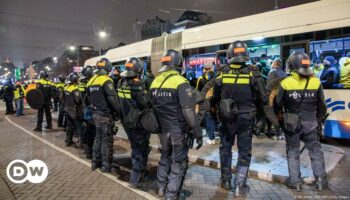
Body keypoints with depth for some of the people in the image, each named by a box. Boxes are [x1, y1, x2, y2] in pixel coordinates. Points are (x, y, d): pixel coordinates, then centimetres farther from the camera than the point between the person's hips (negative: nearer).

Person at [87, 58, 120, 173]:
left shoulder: (91, 81, 11)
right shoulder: (106, 81, -16)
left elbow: (90, 97, 17)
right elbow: (112, 99, -21)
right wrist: (118, 111, -11)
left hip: (95, 113, 8)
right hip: (105, 114, -8)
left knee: (98, 137, 18)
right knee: (107, 139, 0)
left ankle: (95, 162, 26)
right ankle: (106, 165, 6)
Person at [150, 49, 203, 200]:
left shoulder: (155, 82, 5)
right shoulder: (181, 82, -16)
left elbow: (152, 106, 12)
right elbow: (188, 111, -20)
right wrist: (198, 133, -14)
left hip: (162, 128, 6)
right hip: (178, 129, -6)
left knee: (165, 156, 24)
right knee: (178, 162, 8)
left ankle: (161, 187, 36)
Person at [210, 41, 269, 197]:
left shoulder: (222, 75, -7)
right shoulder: (253, 74, -10)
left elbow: (214, 98, 2)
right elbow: (263, 99, -9)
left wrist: (214, 108, 23)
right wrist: (252, 105, 12)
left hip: (227, 118, 2)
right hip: (246, 118, -1)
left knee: (225, 148, 18)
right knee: (244, 152, 11)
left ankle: (226, 181, 30)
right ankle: (240, 186, 14)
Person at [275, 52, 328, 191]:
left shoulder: (286, 83, -11)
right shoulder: (316, 82, -3)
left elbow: (278, 104, -4)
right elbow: (321, 105, 5)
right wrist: (318, 119, 20)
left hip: (291, 122, -2)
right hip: (310, 122, 2)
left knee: (293, 151, 10)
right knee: (315, 150, 16)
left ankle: (295, 181, 15)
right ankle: (321, 180, 21)